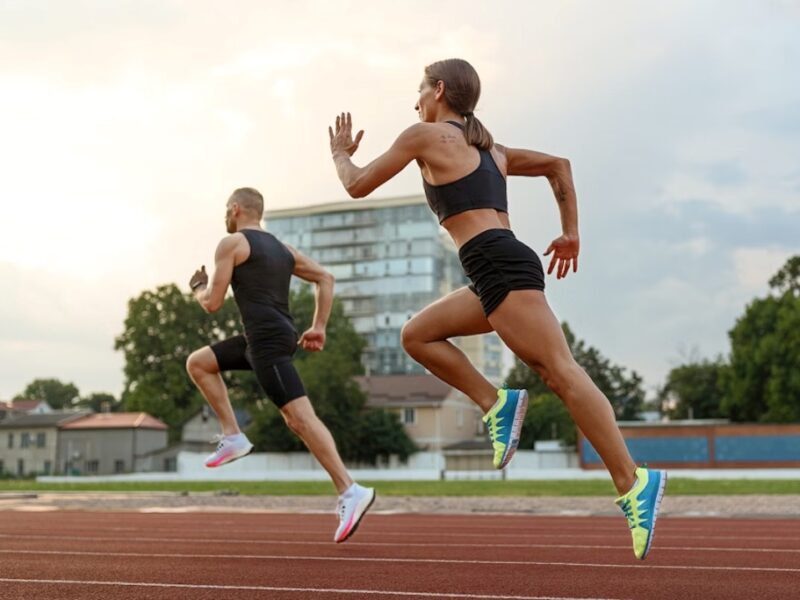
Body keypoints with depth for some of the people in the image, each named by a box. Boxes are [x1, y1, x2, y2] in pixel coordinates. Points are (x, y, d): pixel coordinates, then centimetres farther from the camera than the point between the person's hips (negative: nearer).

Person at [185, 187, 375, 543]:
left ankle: (350, 492, -21)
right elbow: (326, 278, 20)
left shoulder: (231, 243, 0)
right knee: (197, 363, 19)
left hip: (267, 340, -9)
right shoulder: (281, 248, 23)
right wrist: (318, 328, 18)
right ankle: (233, 437, 14)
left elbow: (212, 303, -2)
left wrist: (197, 287, 21)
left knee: (300, 417, -15)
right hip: (273, 337, 9)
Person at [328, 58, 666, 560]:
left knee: (562, 373, -13)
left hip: (499, 267, -9)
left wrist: (340, 153, 31)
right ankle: (496, 403, 2)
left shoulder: (425, 135, 5)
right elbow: (559, 165, 28)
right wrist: (571, 233, 26)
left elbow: (358, 186, 10)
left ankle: (633, 483, -14)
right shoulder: (489, 148, 27)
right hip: (504, 270, 9)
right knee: (417, 335, 14)